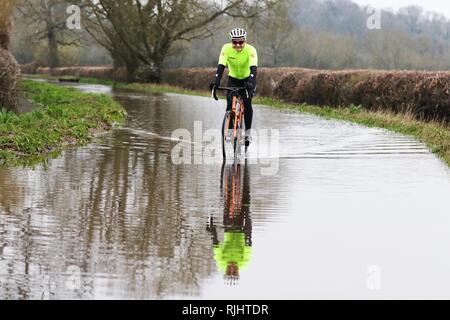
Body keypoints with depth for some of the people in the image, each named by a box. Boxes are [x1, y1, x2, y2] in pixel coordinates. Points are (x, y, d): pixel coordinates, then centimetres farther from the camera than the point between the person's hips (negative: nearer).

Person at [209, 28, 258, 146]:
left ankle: (248, 132, -10)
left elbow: (253, 68, -38)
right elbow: (221, 67, -29)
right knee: (230, 105, -18)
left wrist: (251, 83, -54)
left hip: (247, 79, -2)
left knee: (247, 104, -22)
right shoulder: (226, 49, -22)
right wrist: (216, 82, -43)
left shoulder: (250, 50, -27)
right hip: (233, 79, 2)